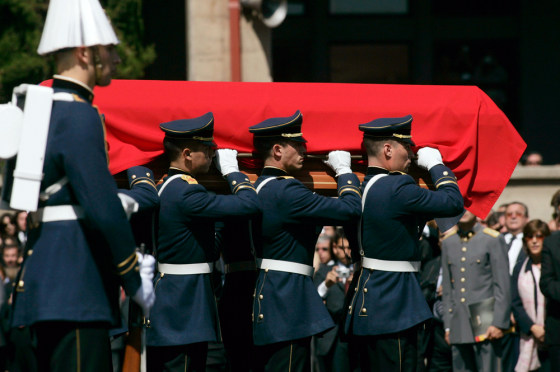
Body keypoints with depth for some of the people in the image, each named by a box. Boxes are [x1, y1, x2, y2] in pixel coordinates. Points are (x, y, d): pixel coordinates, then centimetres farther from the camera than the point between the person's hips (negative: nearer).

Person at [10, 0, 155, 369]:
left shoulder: (45, 111, 18)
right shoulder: (79, 116, -13)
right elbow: (102, 209, -18)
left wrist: (130, 262, 18)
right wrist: (136, 282, -9)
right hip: (75, 293, -10)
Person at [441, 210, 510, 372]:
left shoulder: (493, 239, -1)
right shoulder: (448, 242, 12)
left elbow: (503, 287, -4)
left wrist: (499, 323, -10)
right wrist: (447, 326, 11)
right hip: (459, 327, 4)